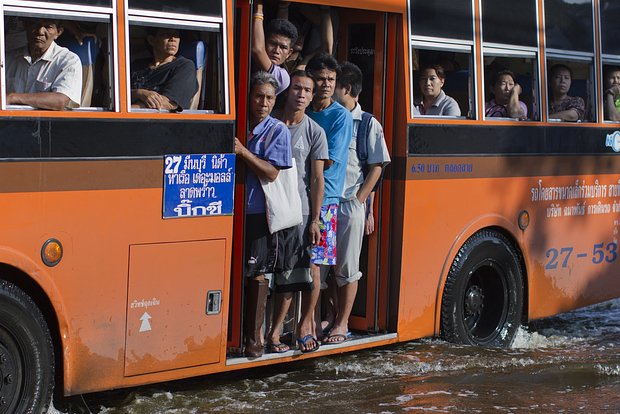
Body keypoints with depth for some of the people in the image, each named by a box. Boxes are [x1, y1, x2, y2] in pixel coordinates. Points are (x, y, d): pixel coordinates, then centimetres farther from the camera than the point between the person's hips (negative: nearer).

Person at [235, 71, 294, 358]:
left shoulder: (277, 130, -3)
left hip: (260, 213, -3)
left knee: (258, 274, 2)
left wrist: (242, 151, -19)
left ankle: (255, 337, 10)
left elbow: (271, 172, -11)